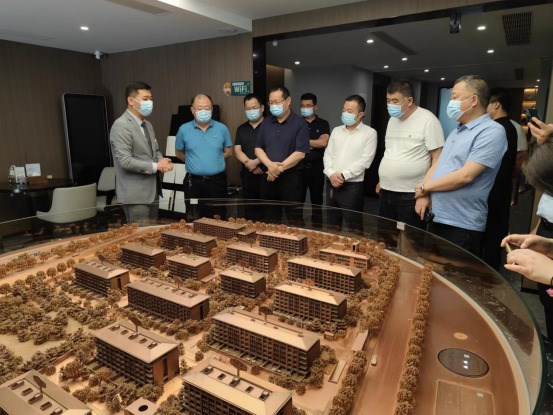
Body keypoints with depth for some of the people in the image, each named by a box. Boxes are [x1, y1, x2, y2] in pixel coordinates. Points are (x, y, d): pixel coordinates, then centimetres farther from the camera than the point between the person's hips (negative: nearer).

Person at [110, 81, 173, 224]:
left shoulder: (148, 124, 13)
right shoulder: (121, 125, -14)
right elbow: (125, 161, -21)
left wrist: (163, 162, -3)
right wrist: (155, 166, -15)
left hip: (152, 191, 8)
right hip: (135, 194, -8)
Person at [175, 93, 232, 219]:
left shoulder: (222, 128, 2)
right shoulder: (184, 129, 1)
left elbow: (228, 152, 11)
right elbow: (179, 153, 13)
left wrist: (214, 160, 2)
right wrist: (193, 162, 7)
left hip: (217, 181, 0)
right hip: (193, 182, 0)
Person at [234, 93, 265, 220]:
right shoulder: (241, 129, 15)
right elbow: (237, 150, 7)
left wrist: (256, 162, -15)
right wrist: (248, 163, -11)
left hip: (266, 173, -5)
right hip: (248, 175, 5)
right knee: (250, 209, 11)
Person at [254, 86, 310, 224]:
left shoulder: (299, 123, -6)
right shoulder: (266, 122, 10)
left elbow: (300, 153, -14)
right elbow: (258, 148, 8)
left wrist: (279, 168, -15)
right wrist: (270, 165, -10)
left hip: (292, 178, -5)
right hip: (269, 177, 5)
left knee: (295, 220, 2)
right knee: (271, 219, 14)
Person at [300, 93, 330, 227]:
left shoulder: (323, 124, 4)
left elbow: (324, 142, -12)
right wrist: (314, 144, -10)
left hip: (316, 167, 0)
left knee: (316, 200, 9)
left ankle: (316, 226, 21)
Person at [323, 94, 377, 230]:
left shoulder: (369, 133, -4)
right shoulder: (336, 131, 12)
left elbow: (365, 161, -11)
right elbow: (327, 154, 9)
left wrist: (343, 175, -16)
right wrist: (331, 174, -9)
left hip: (352, 186, -5)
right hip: (331, 184, 5)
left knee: (352, 226, 1)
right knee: (332, 224, 14)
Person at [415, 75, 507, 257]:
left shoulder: (492, 132, -13)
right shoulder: (455, 132, 16)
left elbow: (466, 175, -21)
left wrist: (425, 187, -10)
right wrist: (423, 194, -4)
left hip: (462, 226, -8)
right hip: (435, 219, 8)